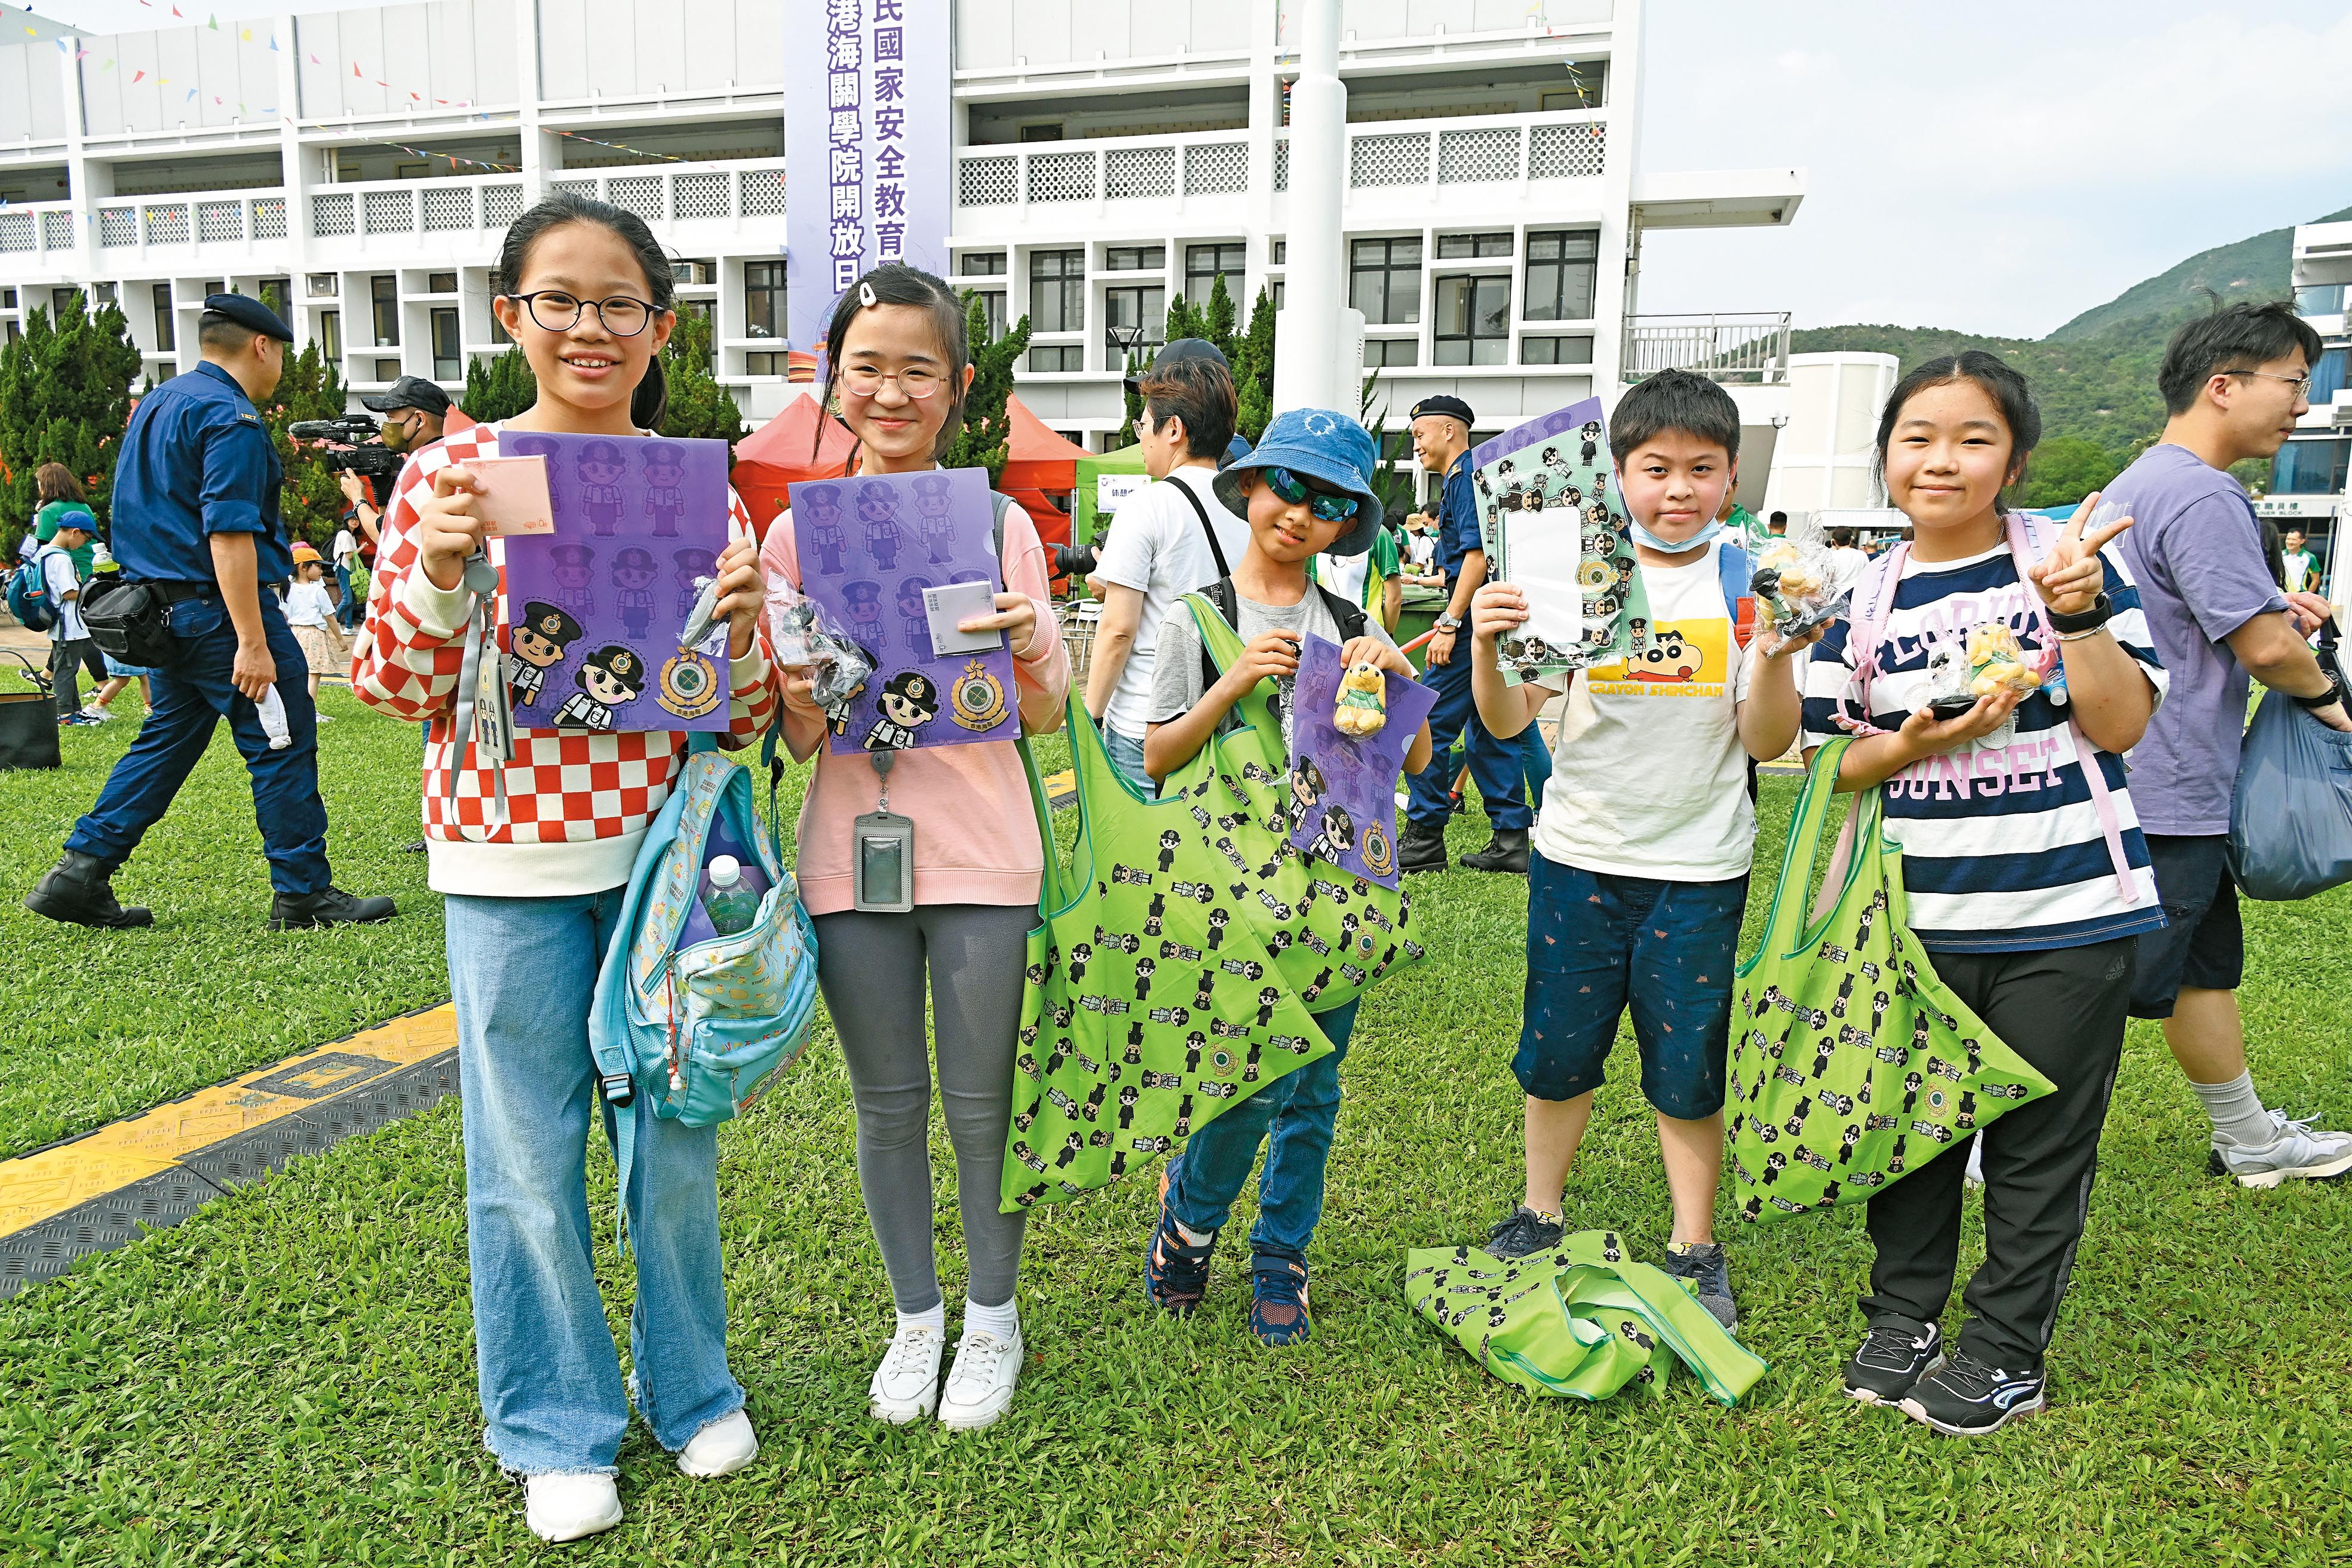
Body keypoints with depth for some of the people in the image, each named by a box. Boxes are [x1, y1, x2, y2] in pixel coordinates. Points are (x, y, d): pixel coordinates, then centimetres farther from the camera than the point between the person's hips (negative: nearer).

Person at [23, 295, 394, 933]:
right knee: (283, 747, -2)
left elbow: (142, 511, 23)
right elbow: (228, 534, -23)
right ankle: (304, 893, 4)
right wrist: (252, 642, -25)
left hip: (168, 608, 10)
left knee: (168, 740, 16)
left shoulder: (155, 404, 16)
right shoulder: (231, 418, -15)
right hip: (222, 608, -10)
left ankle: (80, 872, 15)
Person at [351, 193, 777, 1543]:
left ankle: (689, 1381, 37)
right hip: (509, 862, -1)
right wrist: (435, 576, -17)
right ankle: (559, 1426, 31)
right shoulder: (452, 476, -2)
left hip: (663, 849, 2)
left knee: (678, 1137, 14)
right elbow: (395, 688, 0)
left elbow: (744, 720, 4)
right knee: (530, 1156, 9)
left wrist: (738, 624, -17)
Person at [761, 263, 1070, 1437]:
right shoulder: (799, 532, 2)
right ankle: (915, 1317, 34)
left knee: (982, 1103, 8)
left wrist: (1027, 652, -18)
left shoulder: (1002, 526, 0)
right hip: (852, 852, 1)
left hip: (980, 853, -1)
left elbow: (1047, 717, 3)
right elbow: (797, 741, 2)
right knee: (887, 1104, 13)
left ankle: (992, 1321, 30)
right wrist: (800, 702, -20)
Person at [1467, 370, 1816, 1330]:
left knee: (1688, 1070, 9)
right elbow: (1509, 721, -3)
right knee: (1557, 1053, 12)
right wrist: (1486, 643, -21)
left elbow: (1767, 743, -4)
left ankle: (1694, 1250, 28)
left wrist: (1775, 658, -21)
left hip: (1700, 867, -1)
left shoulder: (1749, 580, -2)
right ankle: (1540, 1215, 34)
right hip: (1578, 855, 1)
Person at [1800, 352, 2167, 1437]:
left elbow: (2123, 725, -6)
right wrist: (1918, 739, -14)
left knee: (2039, 1142, 8)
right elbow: (1830, 757, 4)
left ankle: (2007, 1352, 26)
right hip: (1919, 918, 2)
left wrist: (2078, 614, -19)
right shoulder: (1863, 599, 4)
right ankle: (1904, 1313, 33)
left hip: (2068, 914, -2)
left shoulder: (2071, 561, -2)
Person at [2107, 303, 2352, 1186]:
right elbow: (2266, 649, -20)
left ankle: (2252, 1142, 34)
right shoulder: (2200, 496, -19)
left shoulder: (2141, 483, 15)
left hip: (2174, 787, 11)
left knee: (2207, 966, 20)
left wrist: (2273, 608, 12)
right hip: (2166, 795, -11)